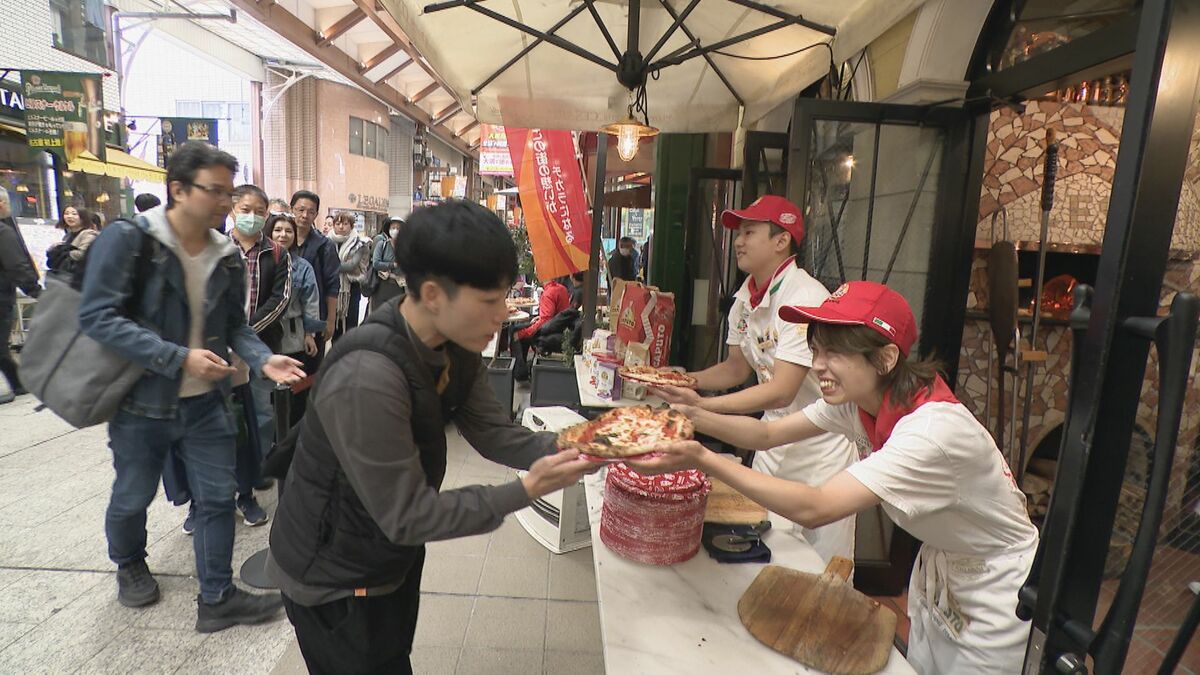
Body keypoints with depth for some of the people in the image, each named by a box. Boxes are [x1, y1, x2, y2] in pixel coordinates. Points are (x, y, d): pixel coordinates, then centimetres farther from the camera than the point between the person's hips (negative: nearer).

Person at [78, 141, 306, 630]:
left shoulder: (228, 256, -1)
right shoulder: (127, 239, -16)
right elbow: (98, 317, -21)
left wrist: (264, 360, -14)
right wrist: (179, 357, -28)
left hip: (207, 402, 4)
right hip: (141, 402, -3)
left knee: (218, 497, 7)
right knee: (132, 498, 17)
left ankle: (217, 598, 23)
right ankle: (129, 565, 49)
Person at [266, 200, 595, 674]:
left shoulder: (457, 344, -10)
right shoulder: (367, 377, -35)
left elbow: (491, 432, -6)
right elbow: (407, 516, -30)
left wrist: (565, 448, -22)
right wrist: (527, 490, -30)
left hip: (393, 559, 8)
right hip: (332, 581, -7)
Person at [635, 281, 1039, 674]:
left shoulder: (934, 429, -36)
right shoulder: (857, 400, -12)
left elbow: (814, 509, -43)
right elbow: (766, 434, -10)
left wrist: (703, 460, -46)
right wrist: (694, 416, -27)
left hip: (995, 607, -6)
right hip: (938, 580, 7)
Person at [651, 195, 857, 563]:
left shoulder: (805, 298, -25)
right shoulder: (744, 298, 2)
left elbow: (782, 392, -31)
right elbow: (737, 368, 12)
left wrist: (701, 406, -39)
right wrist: (685, 380, -5)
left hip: (821, 446, -7)